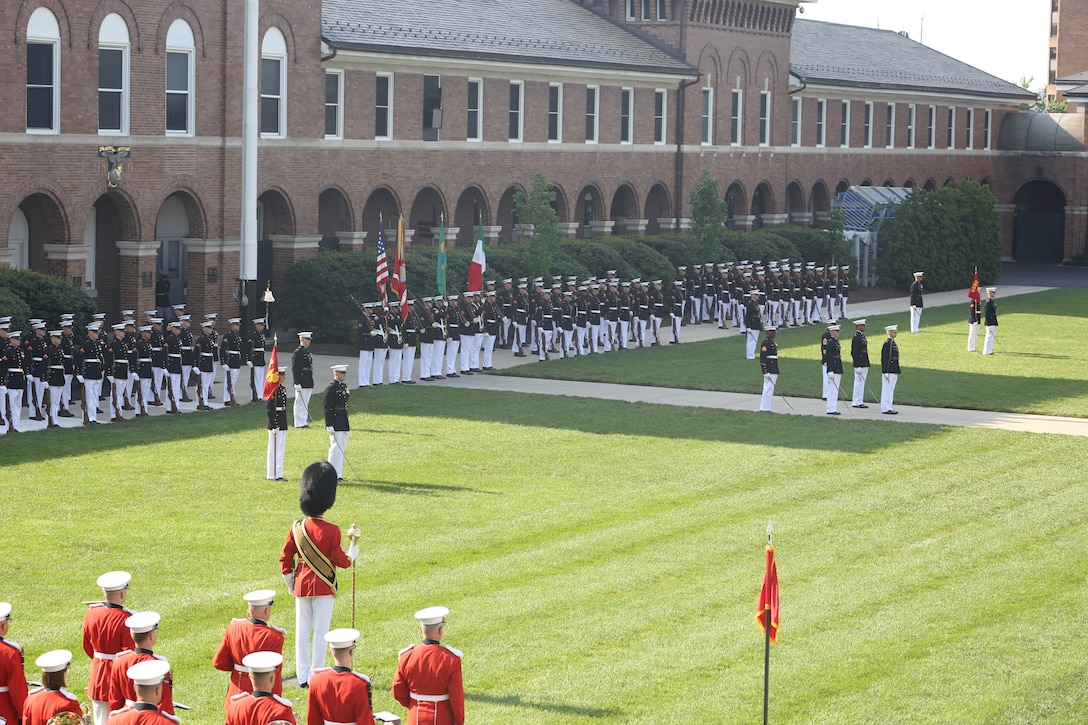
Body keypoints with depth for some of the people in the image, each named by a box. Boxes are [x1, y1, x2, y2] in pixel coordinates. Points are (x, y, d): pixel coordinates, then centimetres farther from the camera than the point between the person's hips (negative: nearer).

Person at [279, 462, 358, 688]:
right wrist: (352, 553, 11)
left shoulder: (296, 528, -3)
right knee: (320, 631, 3)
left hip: (302, 586, 3)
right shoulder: (332, 531, -15)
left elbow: (285, 559, 2)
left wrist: (290, 584, 13)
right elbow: (340, 561, -9)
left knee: (302, 631, 9)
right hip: (324, 586, -3)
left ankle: (303, 676, 11)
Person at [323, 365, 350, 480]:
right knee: (335, 448, -7)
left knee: (342, 448, 11)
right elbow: (327, 408, -16)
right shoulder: (330, 389, -13)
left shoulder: (344, 386, 15)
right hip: (335, 424, -9)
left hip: (344, 424, 9)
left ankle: (338, 474, 18)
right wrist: (329, 425, -21)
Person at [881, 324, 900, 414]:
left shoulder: (893, 343, 16)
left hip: (894, 371, 10)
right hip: (888, 371, -10)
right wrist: (886, 372, -21)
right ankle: (885, 408, -4)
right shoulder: (887, 344, -14)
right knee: (887, 389, -6)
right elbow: (885, 358, -18)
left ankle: (888, 408, 16)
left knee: (891, 390, 12)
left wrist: (897, 372, 20)